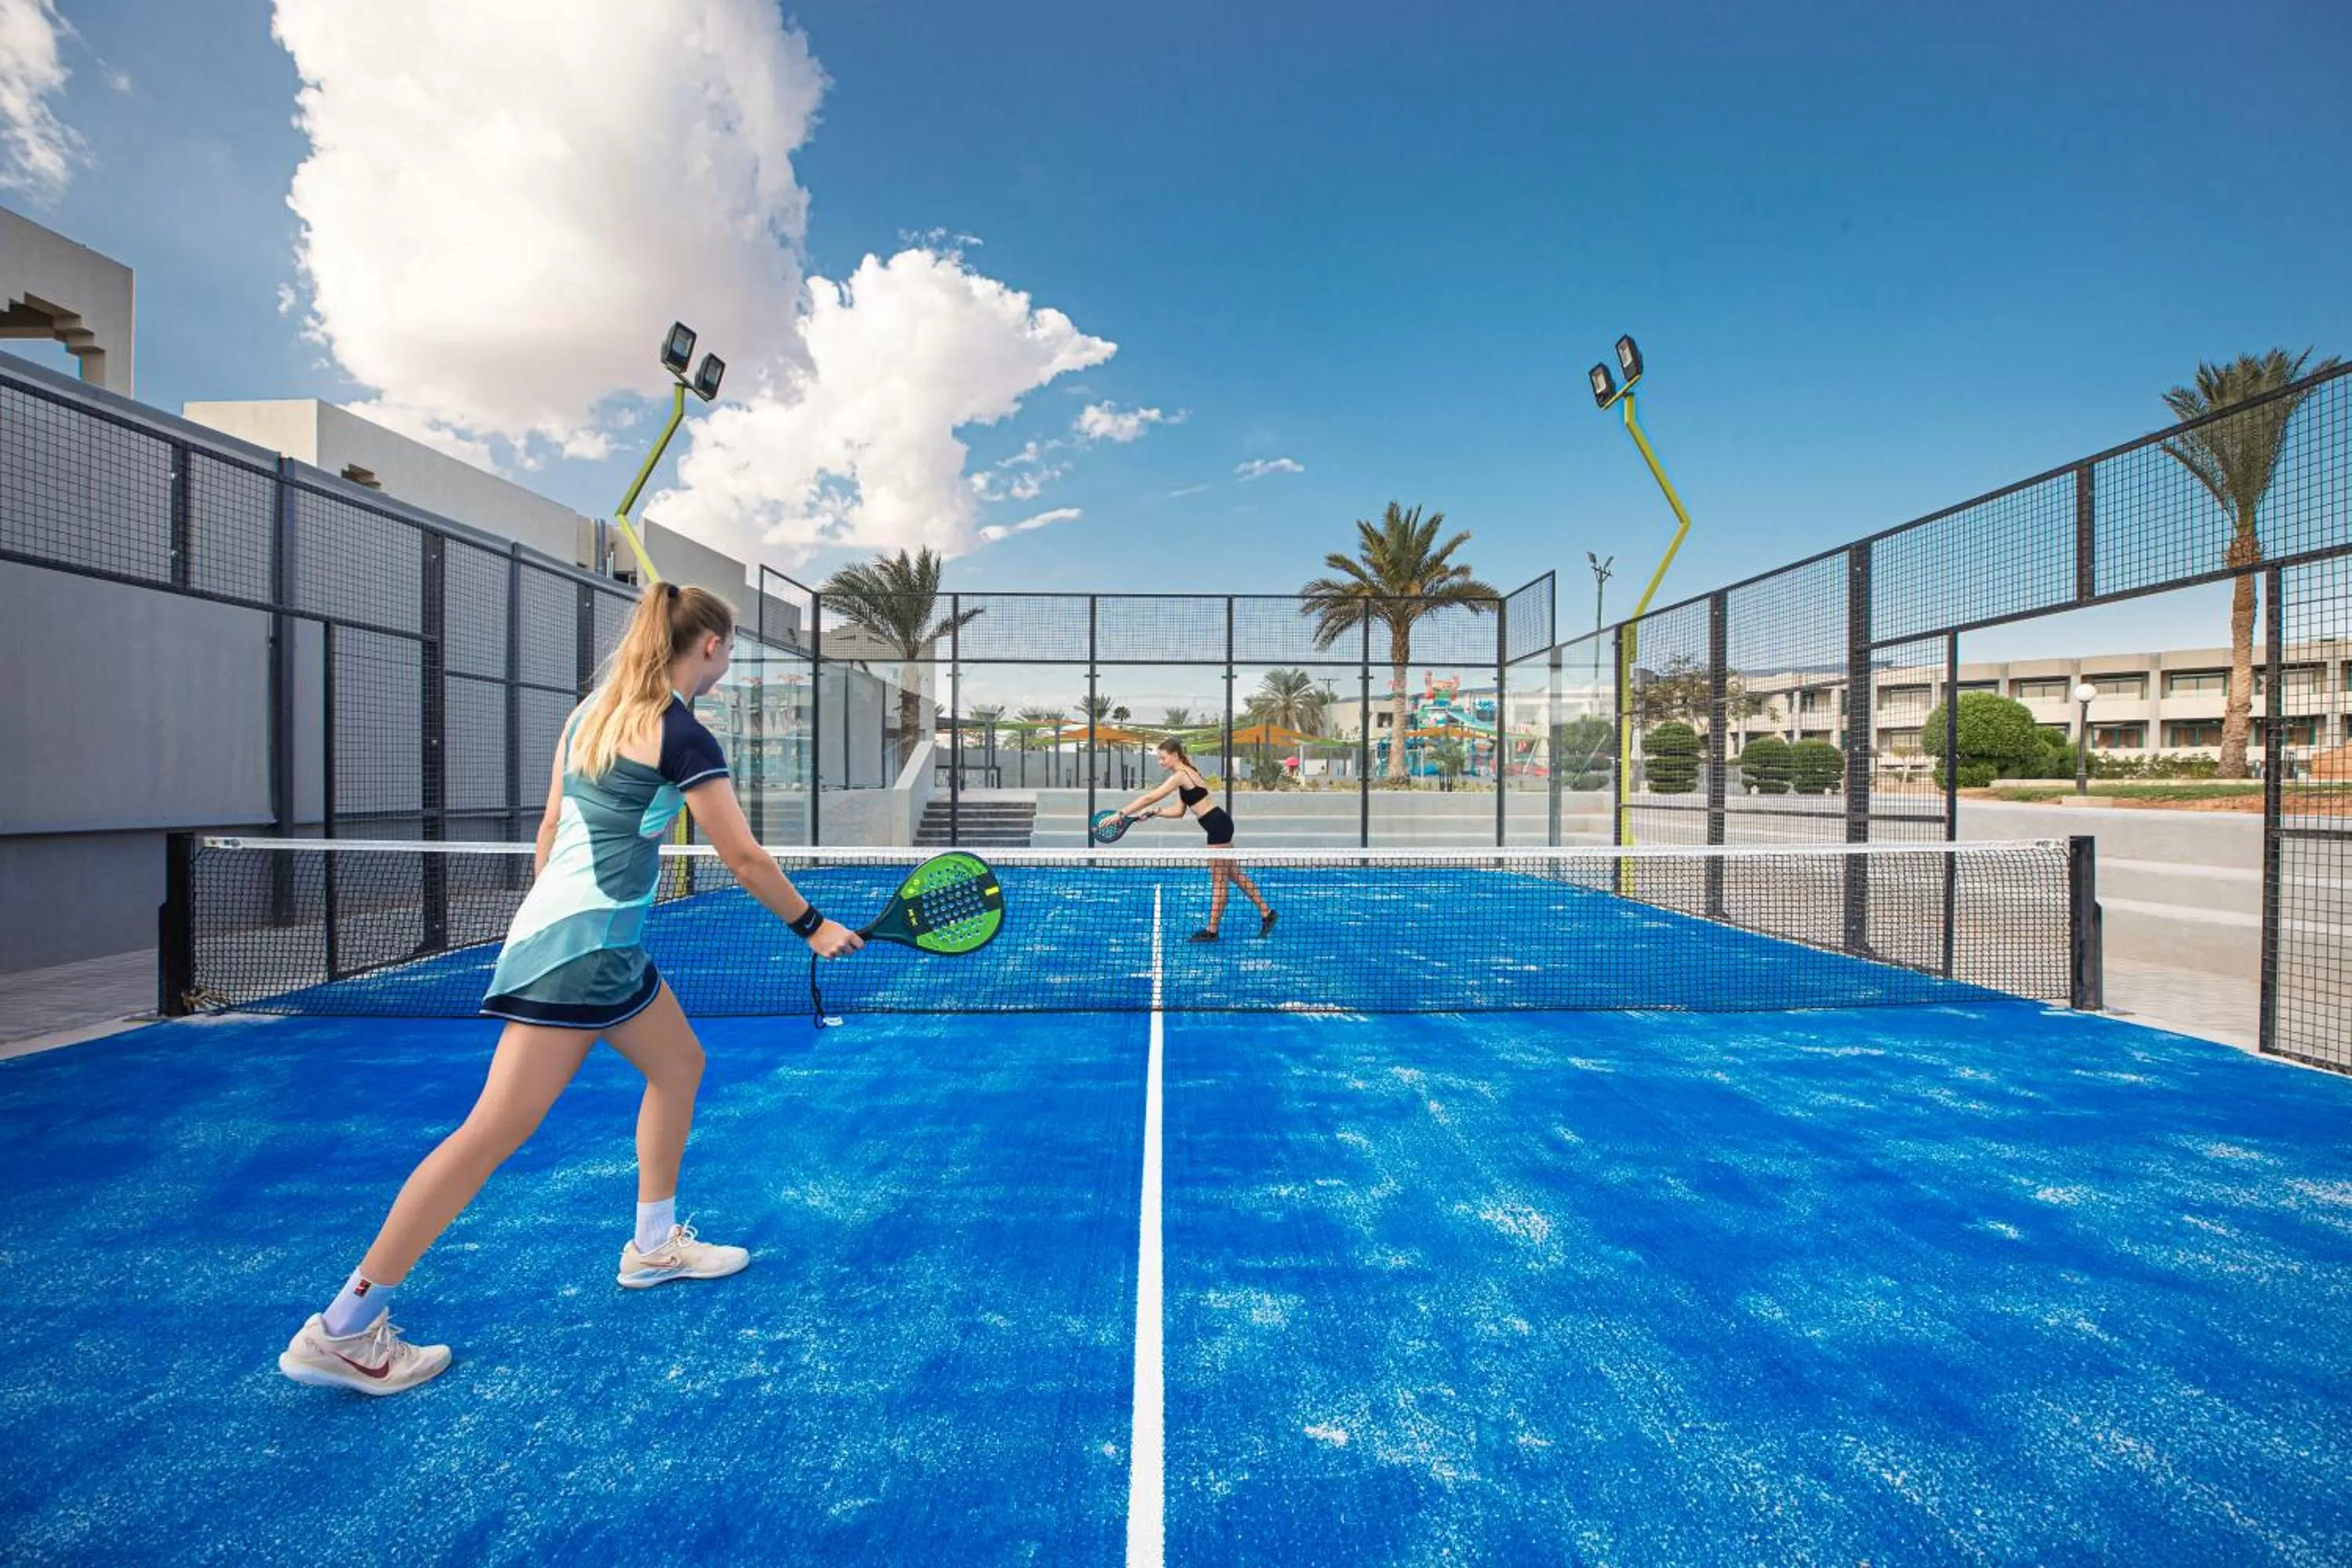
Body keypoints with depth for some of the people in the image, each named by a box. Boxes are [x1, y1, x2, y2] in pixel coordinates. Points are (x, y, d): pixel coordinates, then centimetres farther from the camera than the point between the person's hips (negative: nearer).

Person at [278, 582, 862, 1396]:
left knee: (680, 1063, 19)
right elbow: (743, 857, -11)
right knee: (496, 1130, -2)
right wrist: (812, 926, 0)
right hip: (583, 943, -10)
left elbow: (550, 825, 16)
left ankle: (655, 1244, 31)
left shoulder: (590, 711, 11)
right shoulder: (683, 737, -14)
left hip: (603, 939, 10)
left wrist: (545, 918, 24)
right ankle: (342, 1329, 10)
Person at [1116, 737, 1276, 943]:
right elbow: (1179, 811, 15)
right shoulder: (1186, 774, 13)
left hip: (1218, 825, -10)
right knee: (1233, 873, 17)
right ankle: (1266, 912, 26)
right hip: (1219, 825, 10)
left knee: (1218, 879, 1)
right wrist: (1153, 812, 3)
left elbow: (1150, 797, -21)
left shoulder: (1181, 775, -16)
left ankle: (1212, 931, 11)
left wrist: (1122, 813, -18)